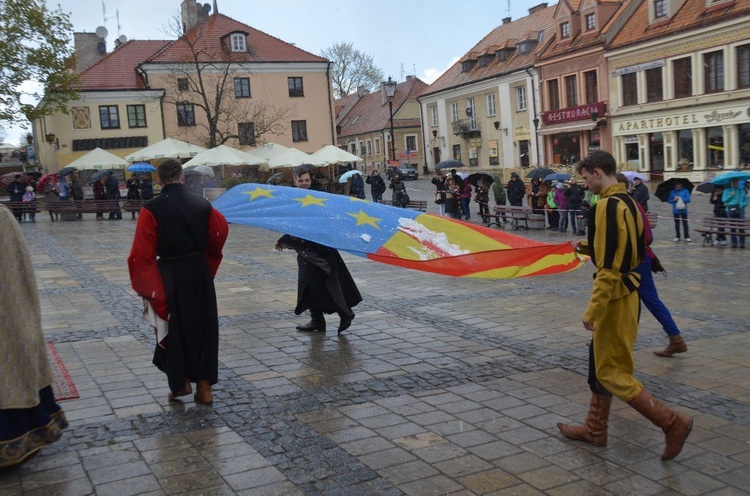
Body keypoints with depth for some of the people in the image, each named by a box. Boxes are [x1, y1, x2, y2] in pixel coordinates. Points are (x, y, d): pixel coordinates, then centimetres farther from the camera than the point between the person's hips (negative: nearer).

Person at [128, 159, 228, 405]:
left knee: (174, 329, 13)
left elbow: (142, 254, -14)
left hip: (169, 276, -3)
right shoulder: (202, 204, -2)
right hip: (200, 272, 3)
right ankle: (204, 386, 18)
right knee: (204, 328, 13)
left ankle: (180, 382, 20)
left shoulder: (151, 209, -12)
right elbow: (218, 237, 9)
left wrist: (146, 287, -4)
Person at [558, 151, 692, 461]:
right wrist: (588, 247, 14)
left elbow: (608, 268, -25)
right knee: (600, 363, 18)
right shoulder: (628, 202, 10)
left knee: (610, 371, -1)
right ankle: (595, 430, 28)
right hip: (627, 291, 10)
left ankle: (672, 422, 2)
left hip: (615, 296, -10)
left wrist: (592, 311, -21)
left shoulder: (607, 206, -20)